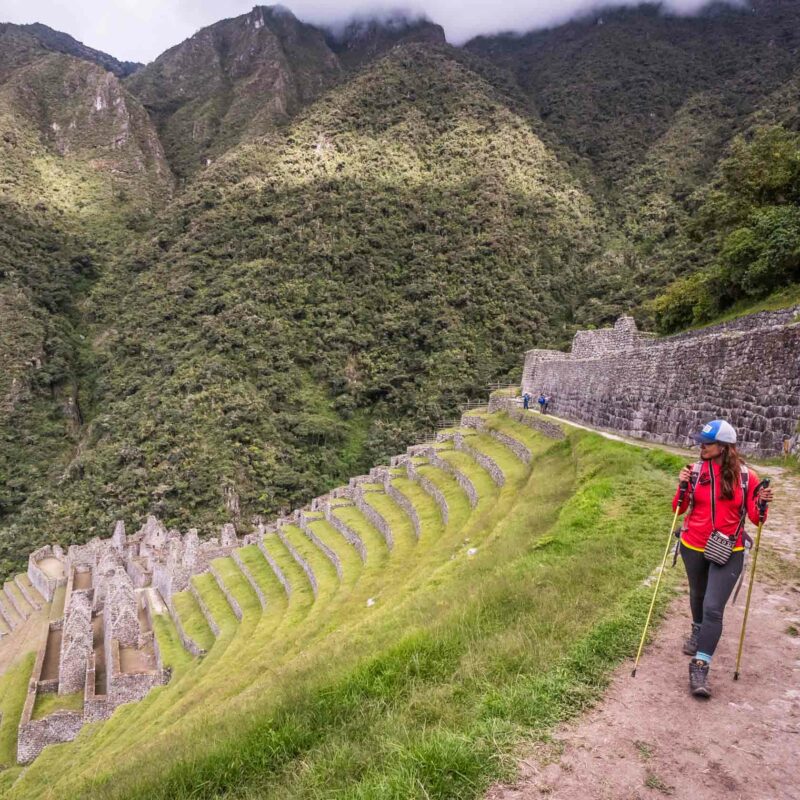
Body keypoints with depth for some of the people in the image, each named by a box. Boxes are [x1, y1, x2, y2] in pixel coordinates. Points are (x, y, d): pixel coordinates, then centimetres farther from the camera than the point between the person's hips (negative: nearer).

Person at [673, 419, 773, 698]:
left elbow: (754, 517, -3)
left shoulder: (745, 476, -10)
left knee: (713, 608, -11)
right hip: (693, 548, 3)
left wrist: (761, 503, -23)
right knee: (698, 596, 24)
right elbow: (679, 509, -3)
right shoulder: (696, 470, -7)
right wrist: (683, 486, -19)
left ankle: (700, 667, -2)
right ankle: (698, 632, 53)